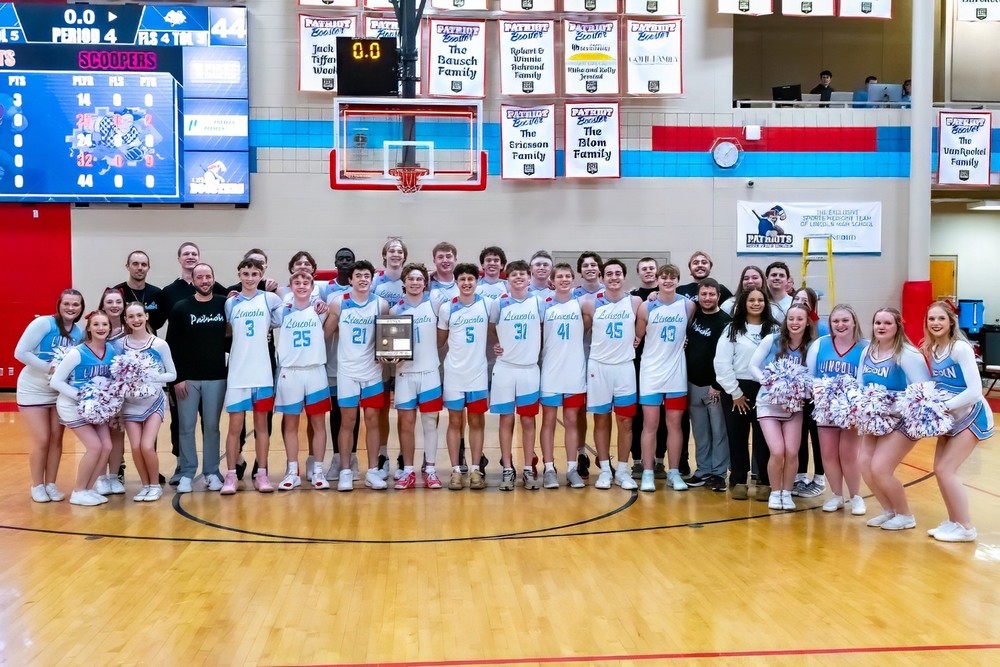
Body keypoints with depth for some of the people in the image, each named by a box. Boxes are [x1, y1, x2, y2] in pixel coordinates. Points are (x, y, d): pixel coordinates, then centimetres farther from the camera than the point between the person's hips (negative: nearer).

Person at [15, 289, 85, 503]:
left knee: (56, 438, 7)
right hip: (34, 390, -4)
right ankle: (37, 486, 14)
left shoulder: (80, 333, -2)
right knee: (41, 441, -3)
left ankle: (51, 484, 20)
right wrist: (50, 368, -25)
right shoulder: (43, 323, -17)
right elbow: (20, 352, -21)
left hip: (61, 392, 4)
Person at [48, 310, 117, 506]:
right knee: (95, 446, -13)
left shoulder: (111, 350, -5)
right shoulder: (77, 353, -22)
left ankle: (88, 489, 13)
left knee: (106, 447, -3)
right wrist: (80, 395, -23)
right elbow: (55, 382, -18)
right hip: (73, 406, -6)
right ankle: (78, 492, 3)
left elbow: (112, 378, 9)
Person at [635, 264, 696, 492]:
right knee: (650, 424, 1)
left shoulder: (688, 305, -1)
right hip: (650, 373, -1)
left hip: (677, 374, 1)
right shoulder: (646, 307, -5)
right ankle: (647, 473, 8)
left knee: (674, 424, 7)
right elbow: (638, 336, 2)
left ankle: (674, 473, 15)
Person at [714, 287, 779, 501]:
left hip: (766, 391, 0)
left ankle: (766, 483, 9)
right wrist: (735, 392, -7)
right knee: (737, 437, 5)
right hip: (737, 390, 0)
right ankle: (738, 482, 14)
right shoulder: (732, 329, 3)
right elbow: (722, 363, -3)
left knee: (764, 438, 0)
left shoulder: (774, 330, 4)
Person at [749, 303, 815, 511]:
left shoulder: (811, 347, -3)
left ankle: (787, 493, 16)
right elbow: (753, 366, -4)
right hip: (769, 403, -2)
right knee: (777, 452, -12)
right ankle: (774, 493, 10)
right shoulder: (771, 340, -8)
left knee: (792, 452, -6)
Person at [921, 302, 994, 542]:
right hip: (951, 418, 7)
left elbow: (974, 391, -26)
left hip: (971, 417, -7)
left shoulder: (960, 348, -22)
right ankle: (954, 521, 21)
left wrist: (943, 407, -25)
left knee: (945, 469, -9)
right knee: (940, 470, 6)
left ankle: (966, 527, 4)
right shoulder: (932, 350, 1)